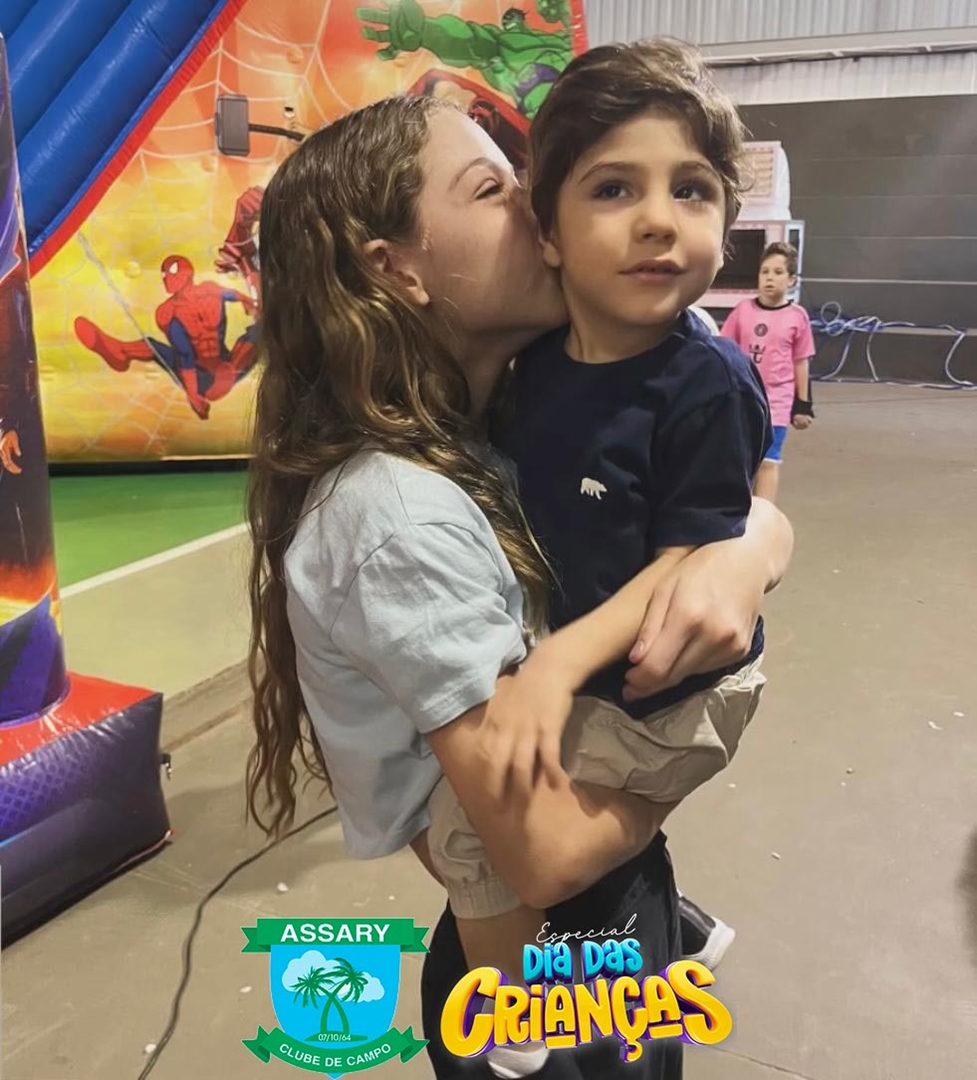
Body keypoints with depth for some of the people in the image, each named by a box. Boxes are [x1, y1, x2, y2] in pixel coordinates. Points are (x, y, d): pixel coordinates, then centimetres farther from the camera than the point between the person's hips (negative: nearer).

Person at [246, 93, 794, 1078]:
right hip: (548, 963, -7)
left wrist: (744, 555, -25)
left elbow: (761, 514, -2)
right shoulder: (405, 516, -29)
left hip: (620, 886, 7)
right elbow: (549, 850, -27)